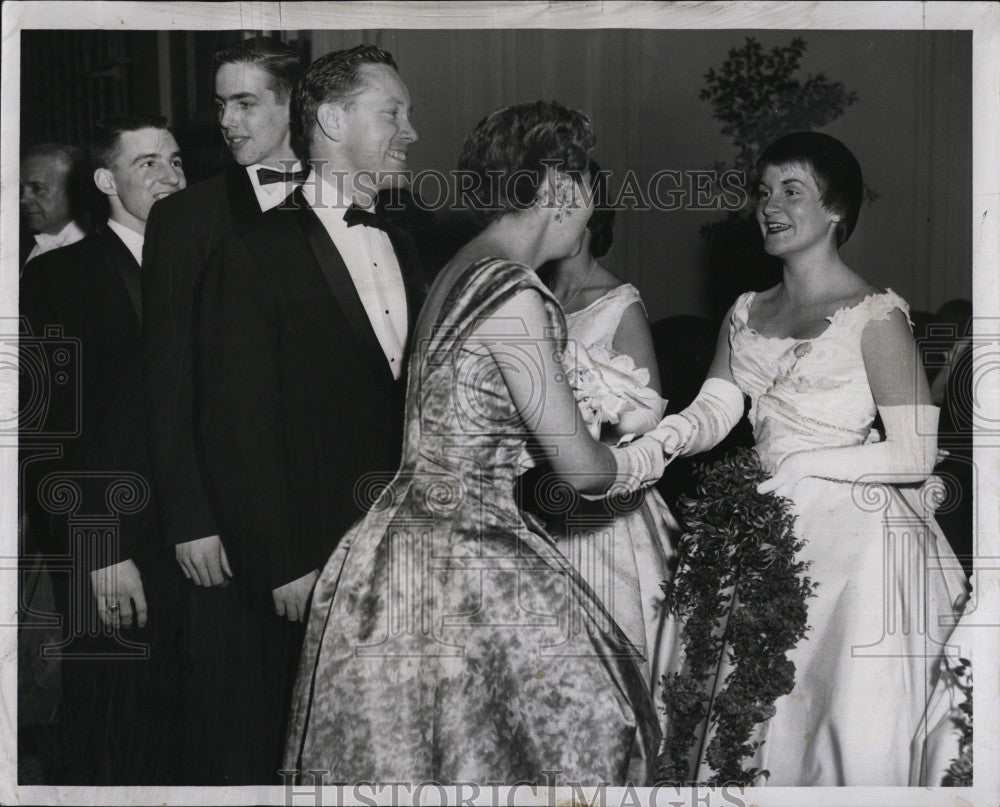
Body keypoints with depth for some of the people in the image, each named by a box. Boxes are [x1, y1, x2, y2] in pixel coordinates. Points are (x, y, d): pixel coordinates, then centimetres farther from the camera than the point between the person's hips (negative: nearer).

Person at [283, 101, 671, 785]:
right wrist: (653, 453, 7)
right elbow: (583, 470, -15)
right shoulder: (514, 297, -19)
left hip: (408, 539, 9)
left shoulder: (461, 270, 8)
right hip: (463, 569, -9)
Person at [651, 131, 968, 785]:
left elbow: (916, 455, -13)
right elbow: (714, 411, 1)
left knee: (860, 727, -2)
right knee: (765, 713, 12)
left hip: (858, 541, -6)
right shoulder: (747, 314, 13)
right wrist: (659, 439, -19)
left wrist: (805, 465, -17)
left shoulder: (875, 315, -9)